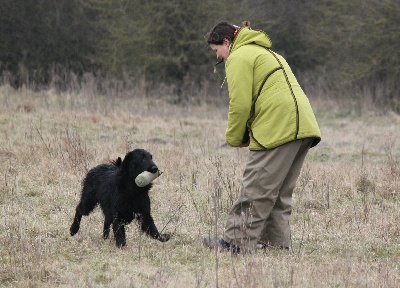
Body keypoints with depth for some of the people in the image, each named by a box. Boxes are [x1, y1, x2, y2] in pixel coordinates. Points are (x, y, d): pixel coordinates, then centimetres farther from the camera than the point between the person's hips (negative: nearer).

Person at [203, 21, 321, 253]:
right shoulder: (266, 53, 30)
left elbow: (240, 104, -10)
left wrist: (234, 138, 4)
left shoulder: (239, 57, -1)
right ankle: (277, 242, 15)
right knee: (280, 193, 14)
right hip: (303, 128, 10)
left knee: (255, 190, -6)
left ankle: (237, 243, -4)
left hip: (278, 128, -10)